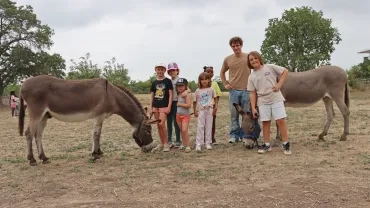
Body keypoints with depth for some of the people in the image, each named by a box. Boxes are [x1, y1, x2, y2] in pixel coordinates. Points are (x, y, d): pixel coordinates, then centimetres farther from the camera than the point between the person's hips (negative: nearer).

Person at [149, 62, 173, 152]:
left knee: (162, 124, -14)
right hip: (155, 106, 5)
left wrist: (169, 107, -11)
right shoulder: (154, 83, 10)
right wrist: (150, 107, 5)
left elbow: (170, 95, -4)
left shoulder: (168, 81, -1)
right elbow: (151, 96, 12)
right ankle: (162, 143, 19)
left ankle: (166, 144, -2)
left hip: (164, 106, -5)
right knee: (158, 125, 8)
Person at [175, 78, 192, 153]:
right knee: (181, 131, 12)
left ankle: (188, 146, -11)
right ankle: (184, 144, 24)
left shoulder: (187, 95, -13)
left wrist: (180, 104, -18)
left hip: (185, 115, -7)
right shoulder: (178, 95, 8)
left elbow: (188, 105, -22)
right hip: (178, 115, 7)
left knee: (184, 130, -16)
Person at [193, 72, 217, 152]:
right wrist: (195, 111, 1)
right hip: (201, 110, -1)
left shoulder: (211, 90, 2)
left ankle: (208, 143, 14)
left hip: (209, 110, 1)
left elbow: (215, 98, 12)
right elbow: (195, 101, 5)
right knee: (200, 127, -4)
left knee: (209, 126, 6)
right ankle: (198, 144, -2)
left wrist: (216, 106, -2)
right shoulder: (198, 91, 0)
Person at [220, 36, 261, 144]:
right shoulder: (228, 59, 5)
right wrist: (225, 84, 10)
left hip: (246, 90, -1)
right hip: (233, 91, 2)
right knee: (233, 115, 5)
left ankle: (246, 135, 12)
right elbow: (222, 72, 21)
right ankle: (234, 135, 14)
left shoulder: (248, 57, -1)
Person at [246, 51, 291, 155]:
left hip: (276, 98, -2)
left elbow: (285, 71, 2)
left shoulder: (270, 67, 0)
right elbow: (252, 93, 5)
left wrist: (279, 84, -8)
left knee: (281, 120, -6)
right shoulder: (251, 77, 6)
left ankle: (286, 144, 4)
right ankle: (266, 145, 15)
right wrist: (253, 108, -1)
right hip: (263, 101, 3)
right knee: (266, 122, 5)